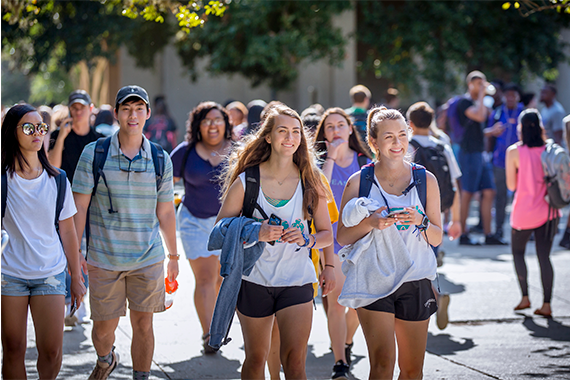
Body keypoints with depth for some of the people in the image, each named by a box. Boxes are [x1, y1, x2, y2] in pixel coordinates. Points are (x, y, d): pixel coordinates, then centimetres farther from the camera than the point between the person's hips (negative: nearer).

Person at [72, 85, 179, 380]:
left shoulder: (160, 159, 2)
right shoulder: (94, 154, -4)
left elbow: (165, 212, 10)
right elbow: (79, 207, -2)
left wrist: (173, 256, 13)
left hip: (148, 258, 1)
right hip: (104, 259, -1)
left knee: (143, 325, 3)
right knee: (103, 328, 9)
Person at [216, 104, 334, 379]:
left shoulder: (310, 182, 2)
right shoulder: (245, 181, -2)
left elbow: (326, 234, 9)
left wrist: (307, 239, -13)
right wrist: (255, 233, -18)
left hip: (297, 280, 0)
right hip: (254, 280, 0)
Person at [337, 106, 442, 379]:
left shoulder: (426, 180, 5)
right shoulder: (358, 182, 1)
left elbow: (437, 238, 8)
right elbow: (342, 237, 3)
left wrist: (420, 222, -13)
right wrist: (370, 223, -15)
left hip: (415, 281, 2)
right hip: (373, 281, -2)